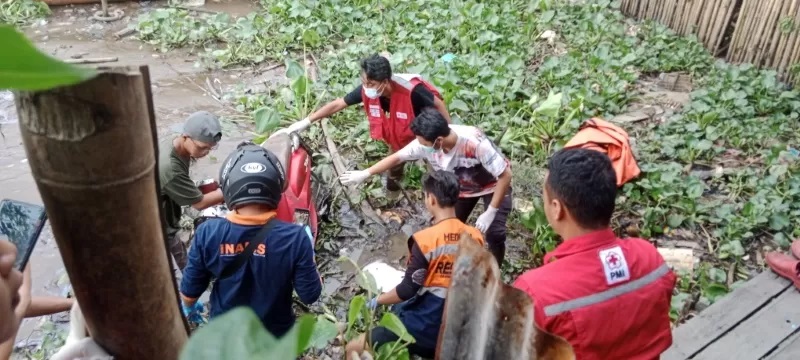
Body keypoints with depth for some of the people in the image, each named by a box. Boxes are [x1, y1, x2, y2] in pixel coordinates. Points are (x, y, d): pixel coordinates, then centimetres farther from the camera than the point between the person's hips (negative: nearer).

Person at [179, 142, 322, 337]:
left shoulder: (208, 233, -26)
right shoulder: (295, 237, -30)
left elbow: (190, 288, -12)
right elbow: (310, 295, -19)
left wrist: (188, 306, 12)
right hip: (275, 333, 0)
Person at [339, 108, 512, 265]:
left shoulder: (475, 143, -42)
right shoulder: (426, 143, -28)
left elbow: (505, 175, -33)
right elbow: (397, 157, -13)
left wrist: (490, 212, -31)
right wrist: (365, 173, -10)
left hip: (492, 186, -4)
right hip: (461, 187, 5)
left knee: (494, 233, -10)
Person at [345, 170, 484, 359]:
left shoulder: (425, 239, -21)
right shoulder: (475, 236, -3)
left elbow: (407, 290, -17)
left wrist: (377, 300, -1)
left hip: (426, 328, -7)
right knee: (400, 308, 33)